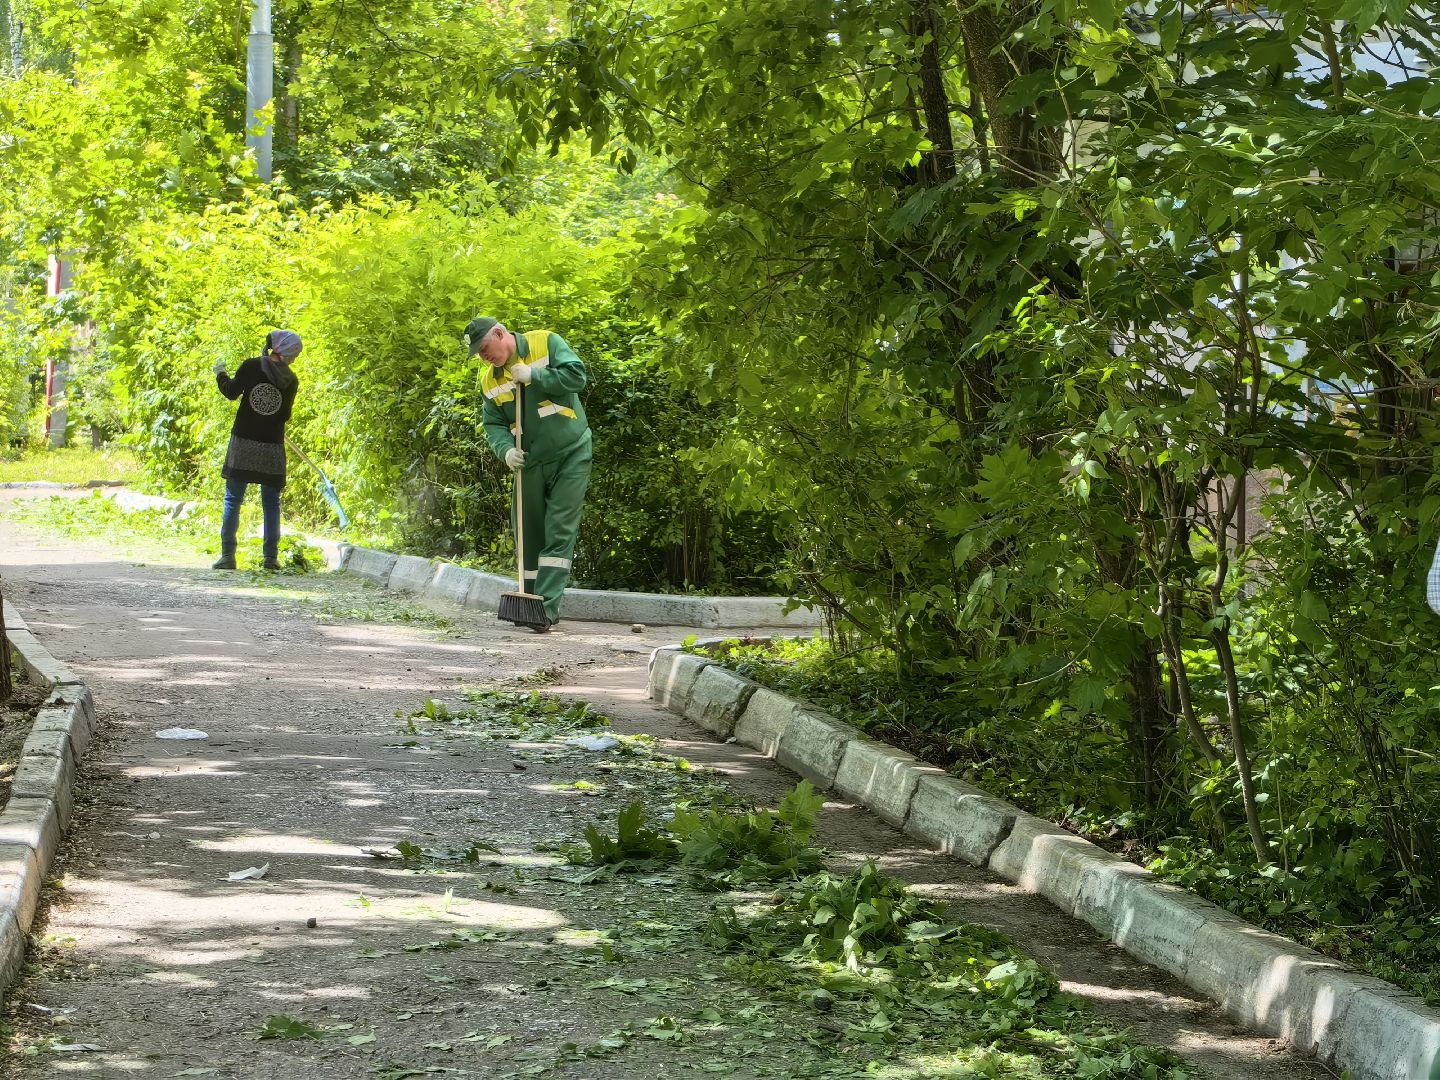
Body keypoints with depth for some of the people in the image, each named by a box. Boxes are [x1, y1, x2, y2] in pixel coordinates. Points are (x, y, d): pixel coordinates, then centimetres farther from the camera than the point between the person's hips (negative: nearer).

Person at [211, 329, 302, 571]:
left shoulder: (251, 366, -5)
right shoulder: (291, 381, 1)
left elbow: (231, 391, -7)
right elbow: (285, 415, 6)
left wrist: (220, 374, 11)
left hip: (243, 442, -1)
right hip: (272, 446, 1)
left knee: (233, 499, 4)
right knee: (271, 503, 11)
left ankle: (227, 555, -2)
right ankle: (271, 557, 9)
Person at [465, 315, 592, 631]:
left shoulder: (546, 343, -9)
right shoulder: (489, 378, 4)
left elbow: (576, 376, -18)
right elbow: (494, 424, 4)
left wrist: (532, 376, -20)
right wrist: (505, 449, -16)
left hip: (571, 455, -5)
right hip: (530, 463, 5)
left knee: (559, 533, -11)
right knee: (529, 534, 9)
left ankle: (547, 606, -15)